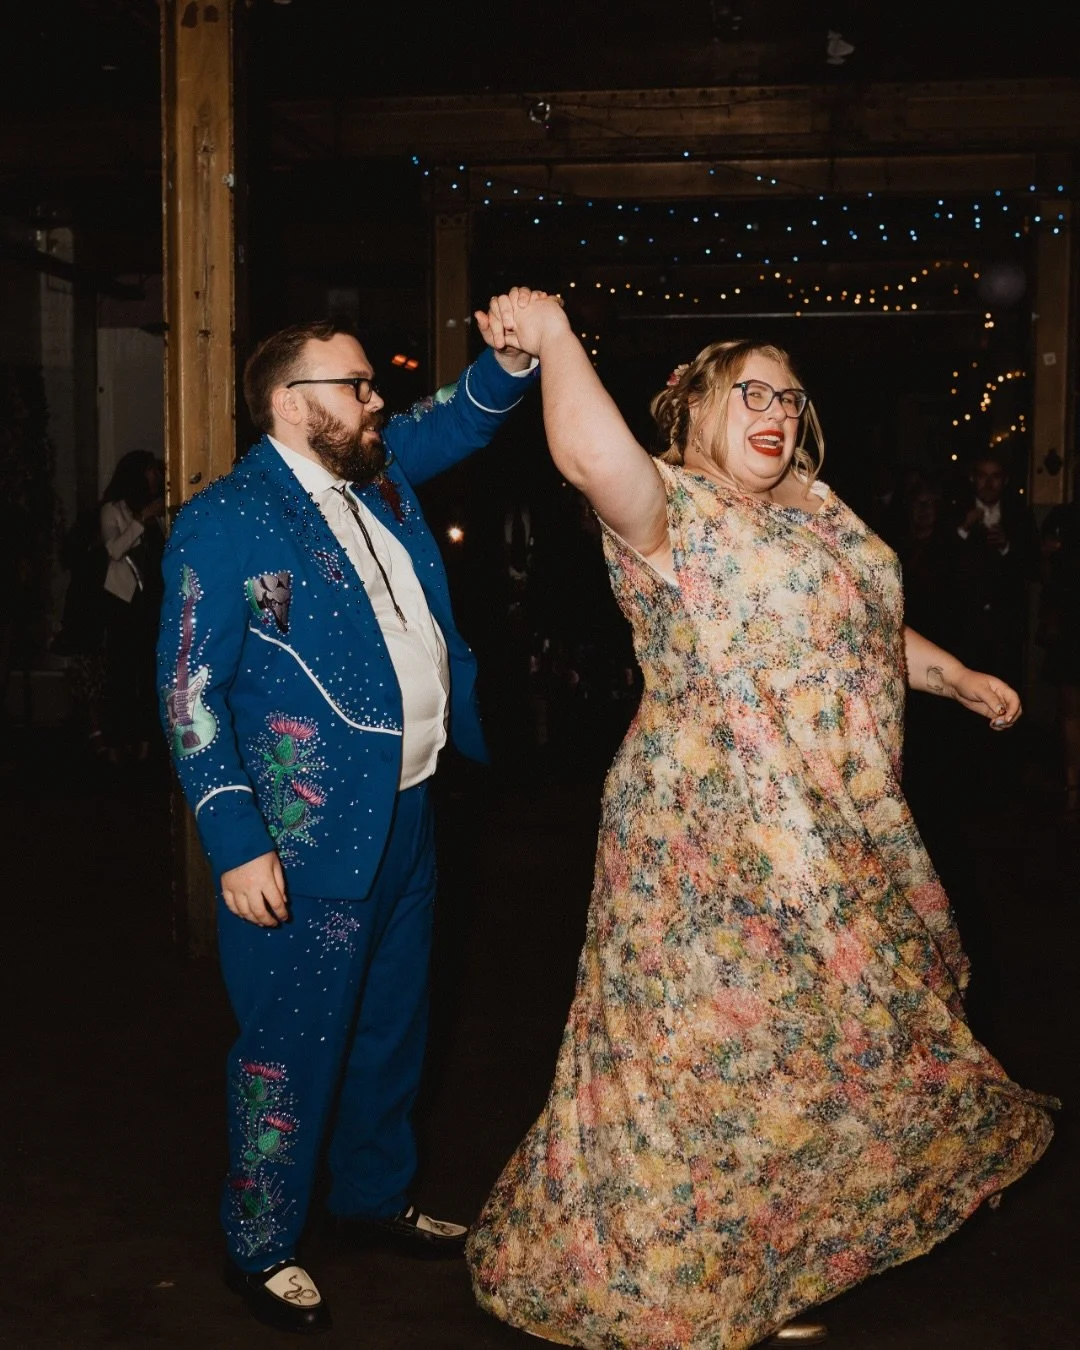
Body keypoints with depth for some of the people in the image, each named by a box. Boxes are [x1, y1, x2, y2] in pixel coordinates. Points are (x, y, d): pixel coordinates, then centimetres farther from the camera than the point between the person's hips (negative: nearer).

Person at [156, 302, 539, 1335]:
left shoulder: (379, 472, 8)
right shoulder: (225, 522, -13)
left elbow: (465, 415, 18)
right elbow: (189, 693, -15)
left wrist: (514, 357, -5)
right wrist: (238, 843, -20)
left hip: (406, 813, 8)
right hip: (311, 836, -8)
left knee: (393, 1023, 21)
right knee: (294, 1041, 5)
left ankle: (375, 1198, 40)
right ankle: (261, 1248, 24)